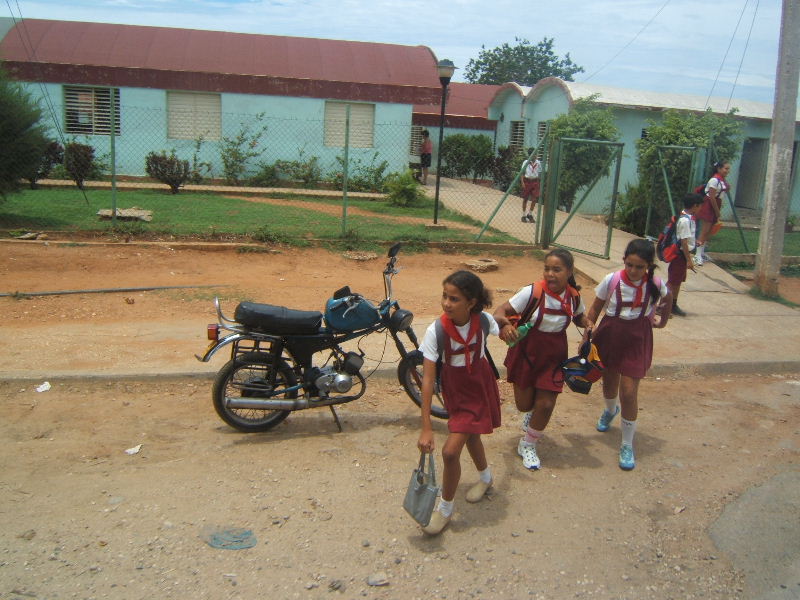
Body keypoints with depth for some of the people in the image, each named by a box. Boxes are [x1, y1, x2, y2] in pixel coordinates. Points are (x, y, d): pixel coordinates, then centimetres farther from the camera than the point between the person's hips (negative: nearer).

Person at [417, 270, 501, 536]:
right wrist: (426, 428, -26)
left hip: (480, 388, -2)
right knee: (470, 435, 26)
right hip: (454, 391, 2)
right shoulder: (436, 331, -26)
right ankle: (485, 477, 58)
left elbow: (501, 331, 7)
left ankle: (446, 507, 16)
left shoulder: (484, 320, -22)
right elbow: (427, 379, -25)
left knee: (450, 451, -8)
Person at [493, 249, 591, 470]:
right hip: (526, 353, -2)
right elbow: (501, 311, -22)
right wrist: (505, 324, -44)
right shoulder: (532, 292, -23)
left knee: (546, 405, 1)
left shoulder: (574, 296, -9)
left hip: (554, 355, 3)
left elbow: (579, 317, 14)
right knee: (524, 405, 9)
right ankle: (531, 413, 51)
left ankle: (528, 445, 29)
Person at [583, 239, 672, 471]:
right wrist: (587, 331, -10)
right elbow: (595, 307, -3)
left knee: (629, 392, -7)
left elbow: (667, 298, 12)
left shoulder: (656, 285, -13)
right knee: (609, 385, 20)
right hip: (609, 337, 1)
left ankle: (627, 446, 10)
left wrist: (662, 319, 20)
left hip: (637, 341, -1)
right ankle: (610, 410, 58)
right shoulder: (611, 280, -16)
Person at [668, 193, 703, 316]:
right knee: (673, 281, -2)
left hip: (682, 253, 9)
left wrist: (688, 256, 21)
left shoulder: (689, 218, 8)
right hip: (680, 254, -9)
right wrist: (689, 260, -20)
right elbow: (684, 242, -22)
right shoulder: (685, 220, -21)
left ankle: (673, 305, 27)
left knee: (678, 281, 17)